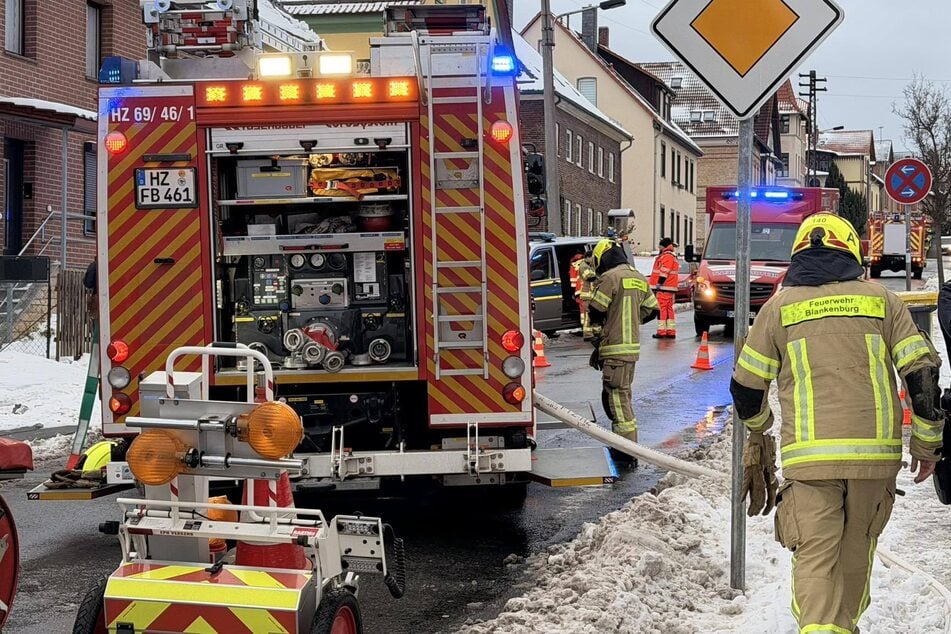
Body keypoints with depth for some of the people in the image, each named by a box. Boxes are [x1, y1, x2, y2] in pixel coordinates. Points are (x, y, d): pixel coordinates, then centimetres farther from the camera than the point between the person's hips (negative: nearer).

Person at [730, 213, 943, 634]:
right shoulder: (881, 300, 7)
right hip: (876, 453, 2)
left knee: (815, 560, -1)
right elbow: (923, 374, 3)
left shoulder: (780, 306, 5)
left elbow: (745, 385, 9)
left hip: (810, 455, -2)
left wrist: (757, 426, 30)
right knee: (856, 554, 19)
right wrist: (926, 442, 13)